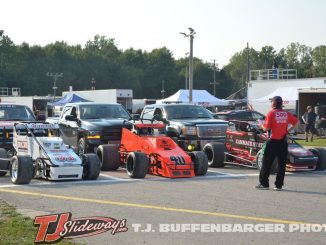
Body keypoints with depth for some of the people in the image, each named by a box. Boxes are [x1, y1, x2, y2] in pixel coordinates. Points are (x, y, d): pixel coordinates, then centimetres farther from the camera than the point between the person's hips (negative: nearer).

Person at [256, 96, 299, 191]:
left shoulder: (271, 113, -8)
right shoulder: (287, 114, 4)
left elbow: (266, 128, -11)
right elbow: (297, 122, 8)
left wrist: (262, 125, 9)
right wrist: (288, 129, 13)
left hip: (273, 141, -4)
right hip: (283, 142, 4)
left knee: (266, 163, 5)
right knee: (281, 164, 7)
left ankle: (264, 183, 7)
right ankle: (279, 185, 7)